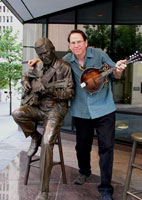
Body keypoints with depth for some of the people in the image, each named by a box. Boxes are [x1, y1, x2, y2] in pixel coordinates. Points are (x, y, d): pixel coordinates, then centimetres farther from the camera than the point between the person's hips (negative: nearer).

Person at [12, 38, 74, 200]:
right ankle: (35, 137, 5)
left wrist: (51, 91, -23)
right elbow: (25, 76, 28)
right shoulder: (38, 66, 11)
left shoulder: (64, 67, -6)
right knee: (17, 114, -26)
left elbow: (70, 93, -8)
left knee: (47, 143, -24)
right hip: (39, 106, 5)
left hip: (55, 109, -5)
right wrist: (26, 82, 4)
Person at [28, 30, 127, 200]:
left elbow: (115, 74, 0)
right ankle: (84, 172, 44)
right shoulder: (67, 60, 2)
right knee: (82, 146, 13)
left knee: (106, 146, -3)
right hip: (81, 111, 3)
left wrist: (118, 69, -23)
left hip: (104, 109, -2)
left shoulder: (99, 54, -4)